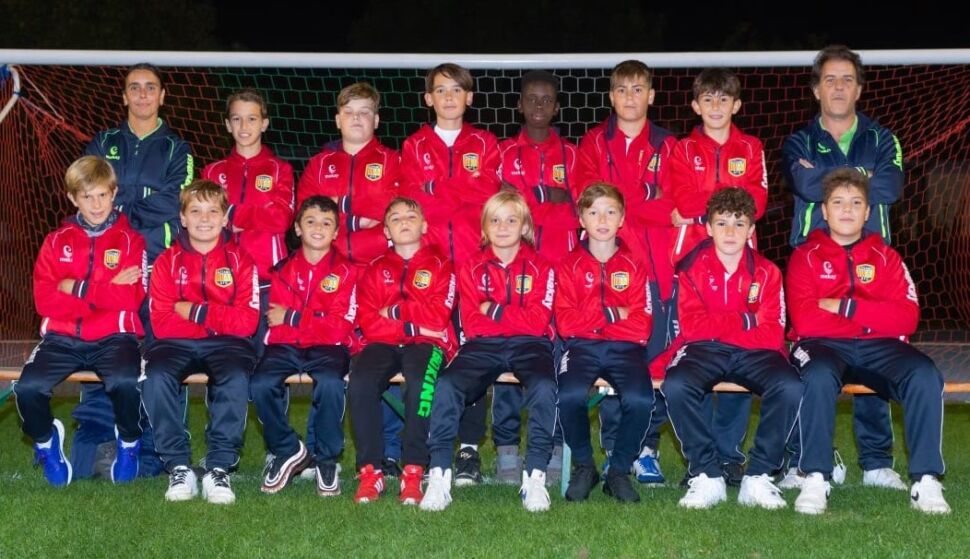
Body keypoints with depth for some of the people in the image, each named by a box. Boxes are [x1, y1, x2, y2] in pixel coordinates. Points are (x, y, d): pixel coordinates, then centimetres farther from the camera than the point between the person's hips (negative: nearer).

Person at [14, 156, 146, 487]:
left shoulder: (130, 240, 6)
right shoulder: (57, 241, 12)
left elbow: (130, 299, -7)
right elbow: (44, 301, -2)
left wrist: (77, 288, -7)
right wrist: (106, 290, -8)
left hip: (113, 337, -2)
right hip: (62, 338, 2)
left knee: (124, 381, -34)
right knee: (27, 387, -26)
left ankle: (129, 443, 0)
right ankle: (46, 441, 9)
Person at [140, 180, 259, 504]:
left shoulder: (240, 260, 4)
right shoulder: (168, 261, 5)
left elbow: (246, 322, -7)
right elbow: (162, 324, -5)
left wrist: (195, 312, -12)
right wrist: (220, 318, -11)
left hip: (225, 344, -1)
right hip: (177, 344, 1)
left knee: (236, 377, -33)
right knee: (156, 376, -30)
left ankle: (219, 468, -23)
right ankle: (178, 467, -18)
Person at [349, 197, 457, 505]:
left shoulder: (439, 265, 10)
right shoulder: (375, 269, 17)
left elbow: (438, 316, -5)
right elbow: (368, 323, 3)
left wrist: (395, 311, -1)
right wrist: (413, 325, -8)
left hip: (426, 343, -2)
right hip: (384, 344, 2)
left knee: (420, 382, -37)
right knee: (360, 382, -31)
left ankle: (414, 471, -29)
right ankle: (370, 470, -23)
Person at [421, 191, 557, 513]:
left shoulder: (540, 268, 9)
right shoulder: (472, 269, 12)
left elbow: (538, 321, -4)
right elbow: (471, 324, 1)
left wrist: (493, 310, -5)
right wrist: (517, 316, -6)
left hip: (528, 345, -1)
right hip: (483, 347, 1)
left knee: (544, 387, -35)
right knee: (446, 385, -29)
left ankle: (535, 476, -27)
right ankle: (439, 476, -24)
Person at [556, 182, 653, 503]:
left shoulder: (634, 266, 11)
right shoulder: (569, 266, 10)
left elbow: (641, 328, 0)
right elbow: (565, 323, -2)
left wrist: (589, 317, -6)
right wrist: (612, 313, -6)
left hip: (624, 348, 1)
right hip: (581, 348, 0)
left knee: (640, 399, -31)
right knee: (570, 395, -33)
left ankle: (619, 471, -6)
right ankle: (584, 466, -6)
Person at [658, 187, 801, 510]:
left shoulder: (766, 272, 6)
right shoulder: (692, 268, 3)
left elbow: (772, 335, -5)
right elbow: (692, 326, -10)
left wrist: (718, 325, -10)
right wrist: (746, 319, -9)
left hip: (754, 354, 1)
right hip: (704, 352, -1)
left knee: (790, 386, -30)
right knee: (676, 385, -34)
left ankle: (758, 477, -17)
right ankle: (707, 476, -19)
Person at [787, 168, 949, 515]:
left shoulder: (886, 257, 14)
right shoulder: (806, 256, 7)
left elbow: (907, 318, -3)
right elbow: (805, 320, -10)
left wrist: (845, 307, -11)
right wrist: (870, 318, -7)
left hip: (879, 348, 3)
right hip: (824, 346, -2)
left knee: (925, 375, -28)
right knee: (819, 376, -37)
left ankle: (925, 480, -21)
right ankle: (815, 478, -27)